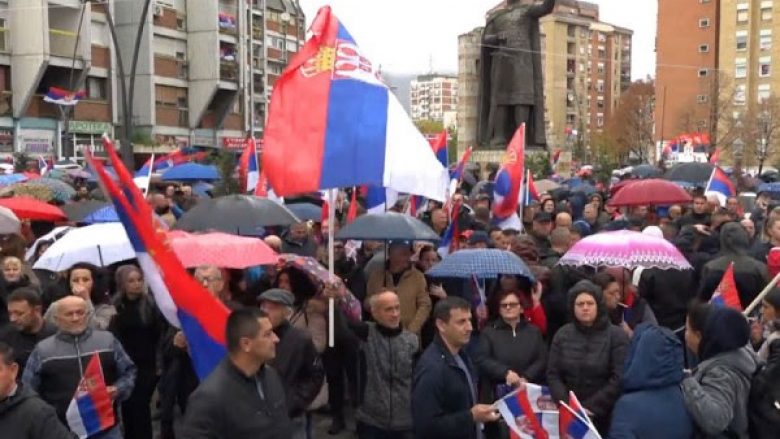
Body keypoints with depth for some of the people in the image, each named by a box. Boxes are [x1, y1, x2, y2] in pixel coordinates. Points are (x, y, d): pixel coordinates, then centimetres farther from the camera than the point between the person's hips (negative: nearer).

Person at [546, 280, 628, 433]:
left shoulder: (617, 335, -5)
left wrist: (591, 407, -16)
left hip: (604, 415, -2)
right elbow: (553, 375, 2)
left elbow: (619, 379, -12)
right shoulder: (562, 334, 5)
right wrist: (566, 405, -12)